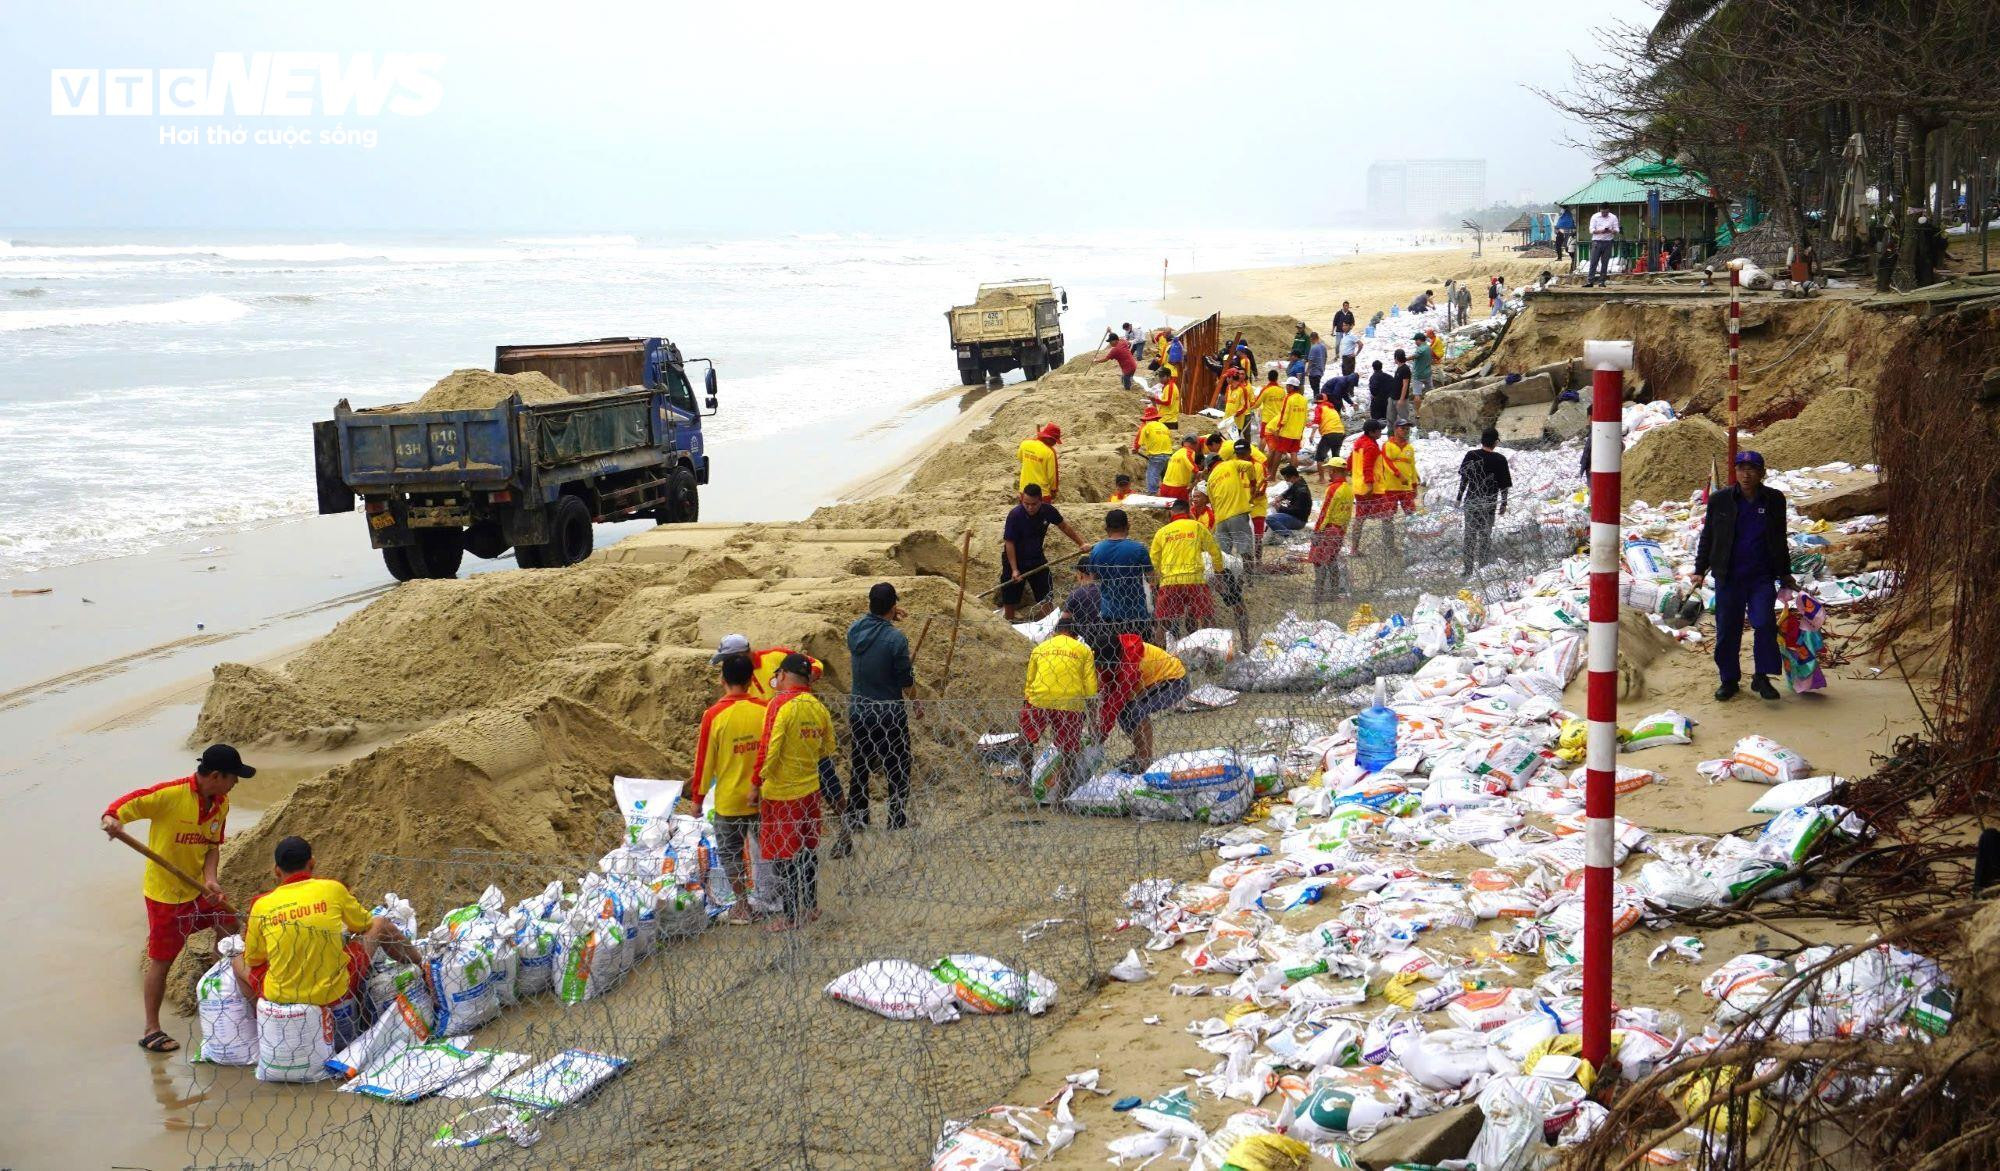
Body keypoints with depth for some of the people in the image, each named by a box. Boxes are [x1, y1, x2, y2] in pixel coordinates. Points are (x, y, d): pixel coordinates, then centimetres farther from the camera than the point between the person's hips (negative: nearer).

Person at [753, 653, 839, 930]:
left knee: (782, 855, 4)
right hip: (809, 789, 6)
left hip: (780, 792, -6)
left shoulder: (780, 704, -17)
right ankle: (810, 906, 28)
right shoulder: (818, 707, 2)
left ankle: (790, 916, 9)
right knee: (807, 850, 18)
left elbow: (769, 748, -22)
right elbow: (828, 748, 13)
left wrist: (757, 782, -13)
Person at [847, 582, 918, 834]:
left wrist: (889, 618, 25)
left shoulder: (855, 630, -5)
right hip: (888, 715, -5)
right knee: (898, 771, 9)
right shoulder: (896, 639, -21)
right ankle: (898, 822, 15)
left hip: (857, 711, 6)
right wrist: (916, 704, 5)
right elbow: (906, 682, -12)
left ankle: (855, 820, 27)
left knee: (858, 768, 18)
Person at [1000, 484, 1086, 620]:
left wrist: (1081, 543, 4)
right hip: (1015, 559, -4)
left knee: (1046, 594, 9)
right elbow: (1009, 543, -21)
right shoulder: (1015, 515, -27)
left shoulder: (1047, 510, -15)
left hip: (1037, 557, 4)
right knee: (1010, 598, 5)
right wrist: (1014, 570, -24)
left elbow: (1064, 526, 3)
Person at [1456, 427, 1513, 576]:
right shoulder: (1500, 460, -9)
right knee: (1485, 535, 13)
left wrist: (1459, 498, 8)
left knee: (1470, 536, 10)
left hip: (1471, 502, 1)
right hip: (1489, 504, -1)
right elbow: (1504, 485, -4)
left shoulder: (1471, 456, -6)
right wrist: (1503, 504, 7)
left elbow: (1463, 479, -1)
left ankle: (1468, 570, 9)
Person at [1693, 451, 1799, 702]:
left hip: (1762, 577, 0)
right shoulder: (1720, 500, 2)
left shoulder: (1774, 500, 4)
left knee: (1765, 624, -11)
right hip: (1728, 576, 0)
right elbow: (1707, 537, 10)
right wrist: (1700, 569, 6)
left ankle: (1761, 677, 2)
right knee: (1727, 629, 4)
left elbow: (1779, 540, 15)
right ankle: (1729, 679, 17)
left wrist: (1785, 574, 18)